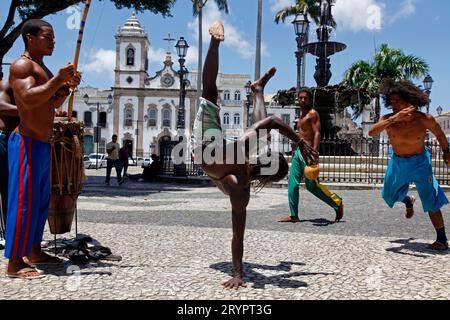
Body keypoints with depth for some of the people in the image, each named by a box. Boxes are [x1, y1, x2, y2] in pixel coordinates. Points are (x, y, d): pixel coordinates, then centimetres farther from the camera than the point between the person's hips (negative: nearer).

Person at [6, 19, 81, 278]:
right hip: (27, 142, -10)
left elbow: (52, 105, 23)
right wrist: (59, 79, -21)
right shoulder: (22, 65, -9)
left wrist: (68, 87, 8)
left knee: (41, 201, 13)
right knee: (24, 201, -8)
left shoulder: (43, 69, 20)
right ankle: (15, 263, -1)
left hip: (42, 143, 10)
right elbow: (29, 99, -25)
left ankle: (34, 252, 23)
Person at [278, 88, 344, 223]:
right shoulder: (302, 116, 21)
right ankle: (294, 216, 5)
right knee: (293, 183, 2)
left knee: (312, 185, -7)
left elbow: (317, 134, -16)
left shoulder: (312, 114, -6)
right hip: (298, 151, 9)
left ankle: (337, 203, 10)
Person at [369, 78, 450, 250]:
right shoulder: (388, 119, -20)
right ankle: (408, 201, 53)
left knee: (431, 201, -7)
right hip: (397, 163, 3)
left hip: (420, 163, -2)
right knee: (390, 196, 18)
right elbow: (371, 132, -40)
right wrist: (395, 118, -50)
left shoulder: (424, 119, -21)